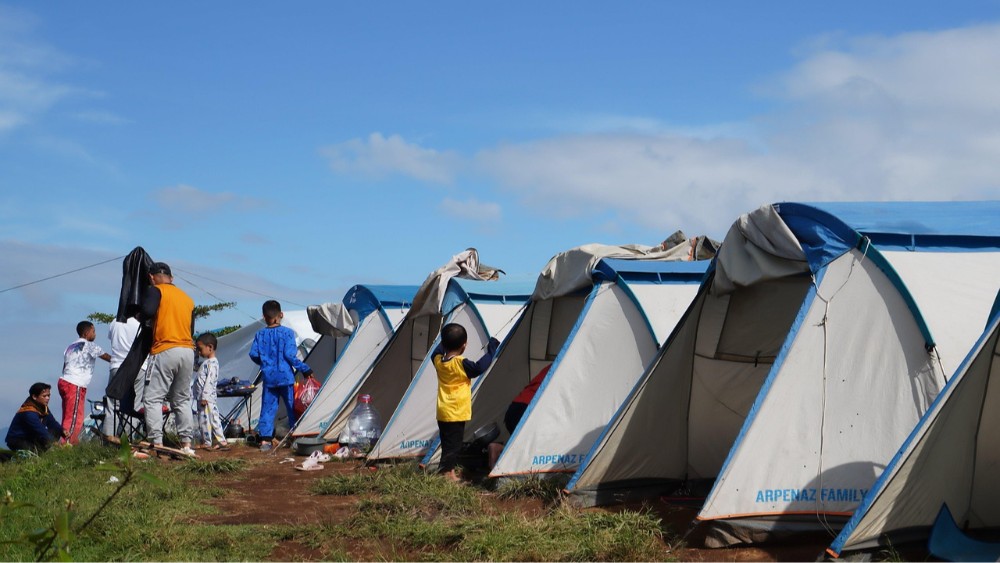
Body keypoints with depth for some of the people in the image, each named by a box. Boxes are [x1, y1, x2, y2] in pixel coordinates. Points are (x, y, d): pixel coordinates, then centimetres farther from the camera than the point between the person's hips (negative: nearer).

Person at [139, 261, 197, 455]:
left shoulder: (156, 290, 0)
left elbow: (147, 311, -18)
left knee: (152, 398, -2)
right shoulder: (188, 298, 18)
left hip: (165, 351, -6)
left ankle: (157, 443, -11)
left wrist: (141, 317, 3)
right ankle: (186, 444, 11)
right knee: (182, 400, 14)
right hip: (188, 351, 6)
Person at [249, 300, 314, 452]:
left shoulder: (259, 334, 2)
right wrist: (305, 369, -4)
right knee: (292, 407, 8)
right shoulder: (287, 333, -9)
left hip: (268, 378, 3)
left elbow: (253, 354, 1)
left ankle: (265, 440, 1)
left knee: (267, 408, 6)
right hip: (285, 377, -3)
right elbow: (290, 355, -13)